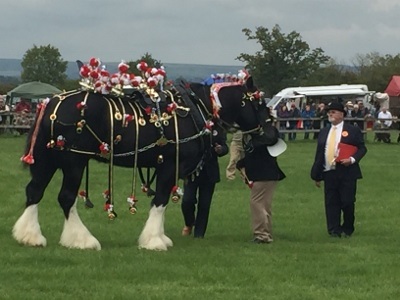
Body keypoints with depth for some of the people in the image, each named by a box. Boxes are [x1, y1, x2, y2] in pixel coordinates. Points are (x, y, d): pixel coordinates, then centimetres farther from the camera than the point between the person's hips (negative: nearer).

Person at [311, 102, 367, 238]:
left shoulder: (353, 130, 0)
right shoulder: (324, 132, 13)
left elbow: (362, 148, -1)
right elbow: (319, 154, 13)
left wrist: (352, 159, -19)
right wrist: (316, 175, 9)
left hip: (347, 172, -3)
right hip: (329, 172, 4)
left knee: (347, 202, 0)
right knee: (331, 203, 1)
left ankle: (347, 229, 15)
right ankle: (334, 230, 6)